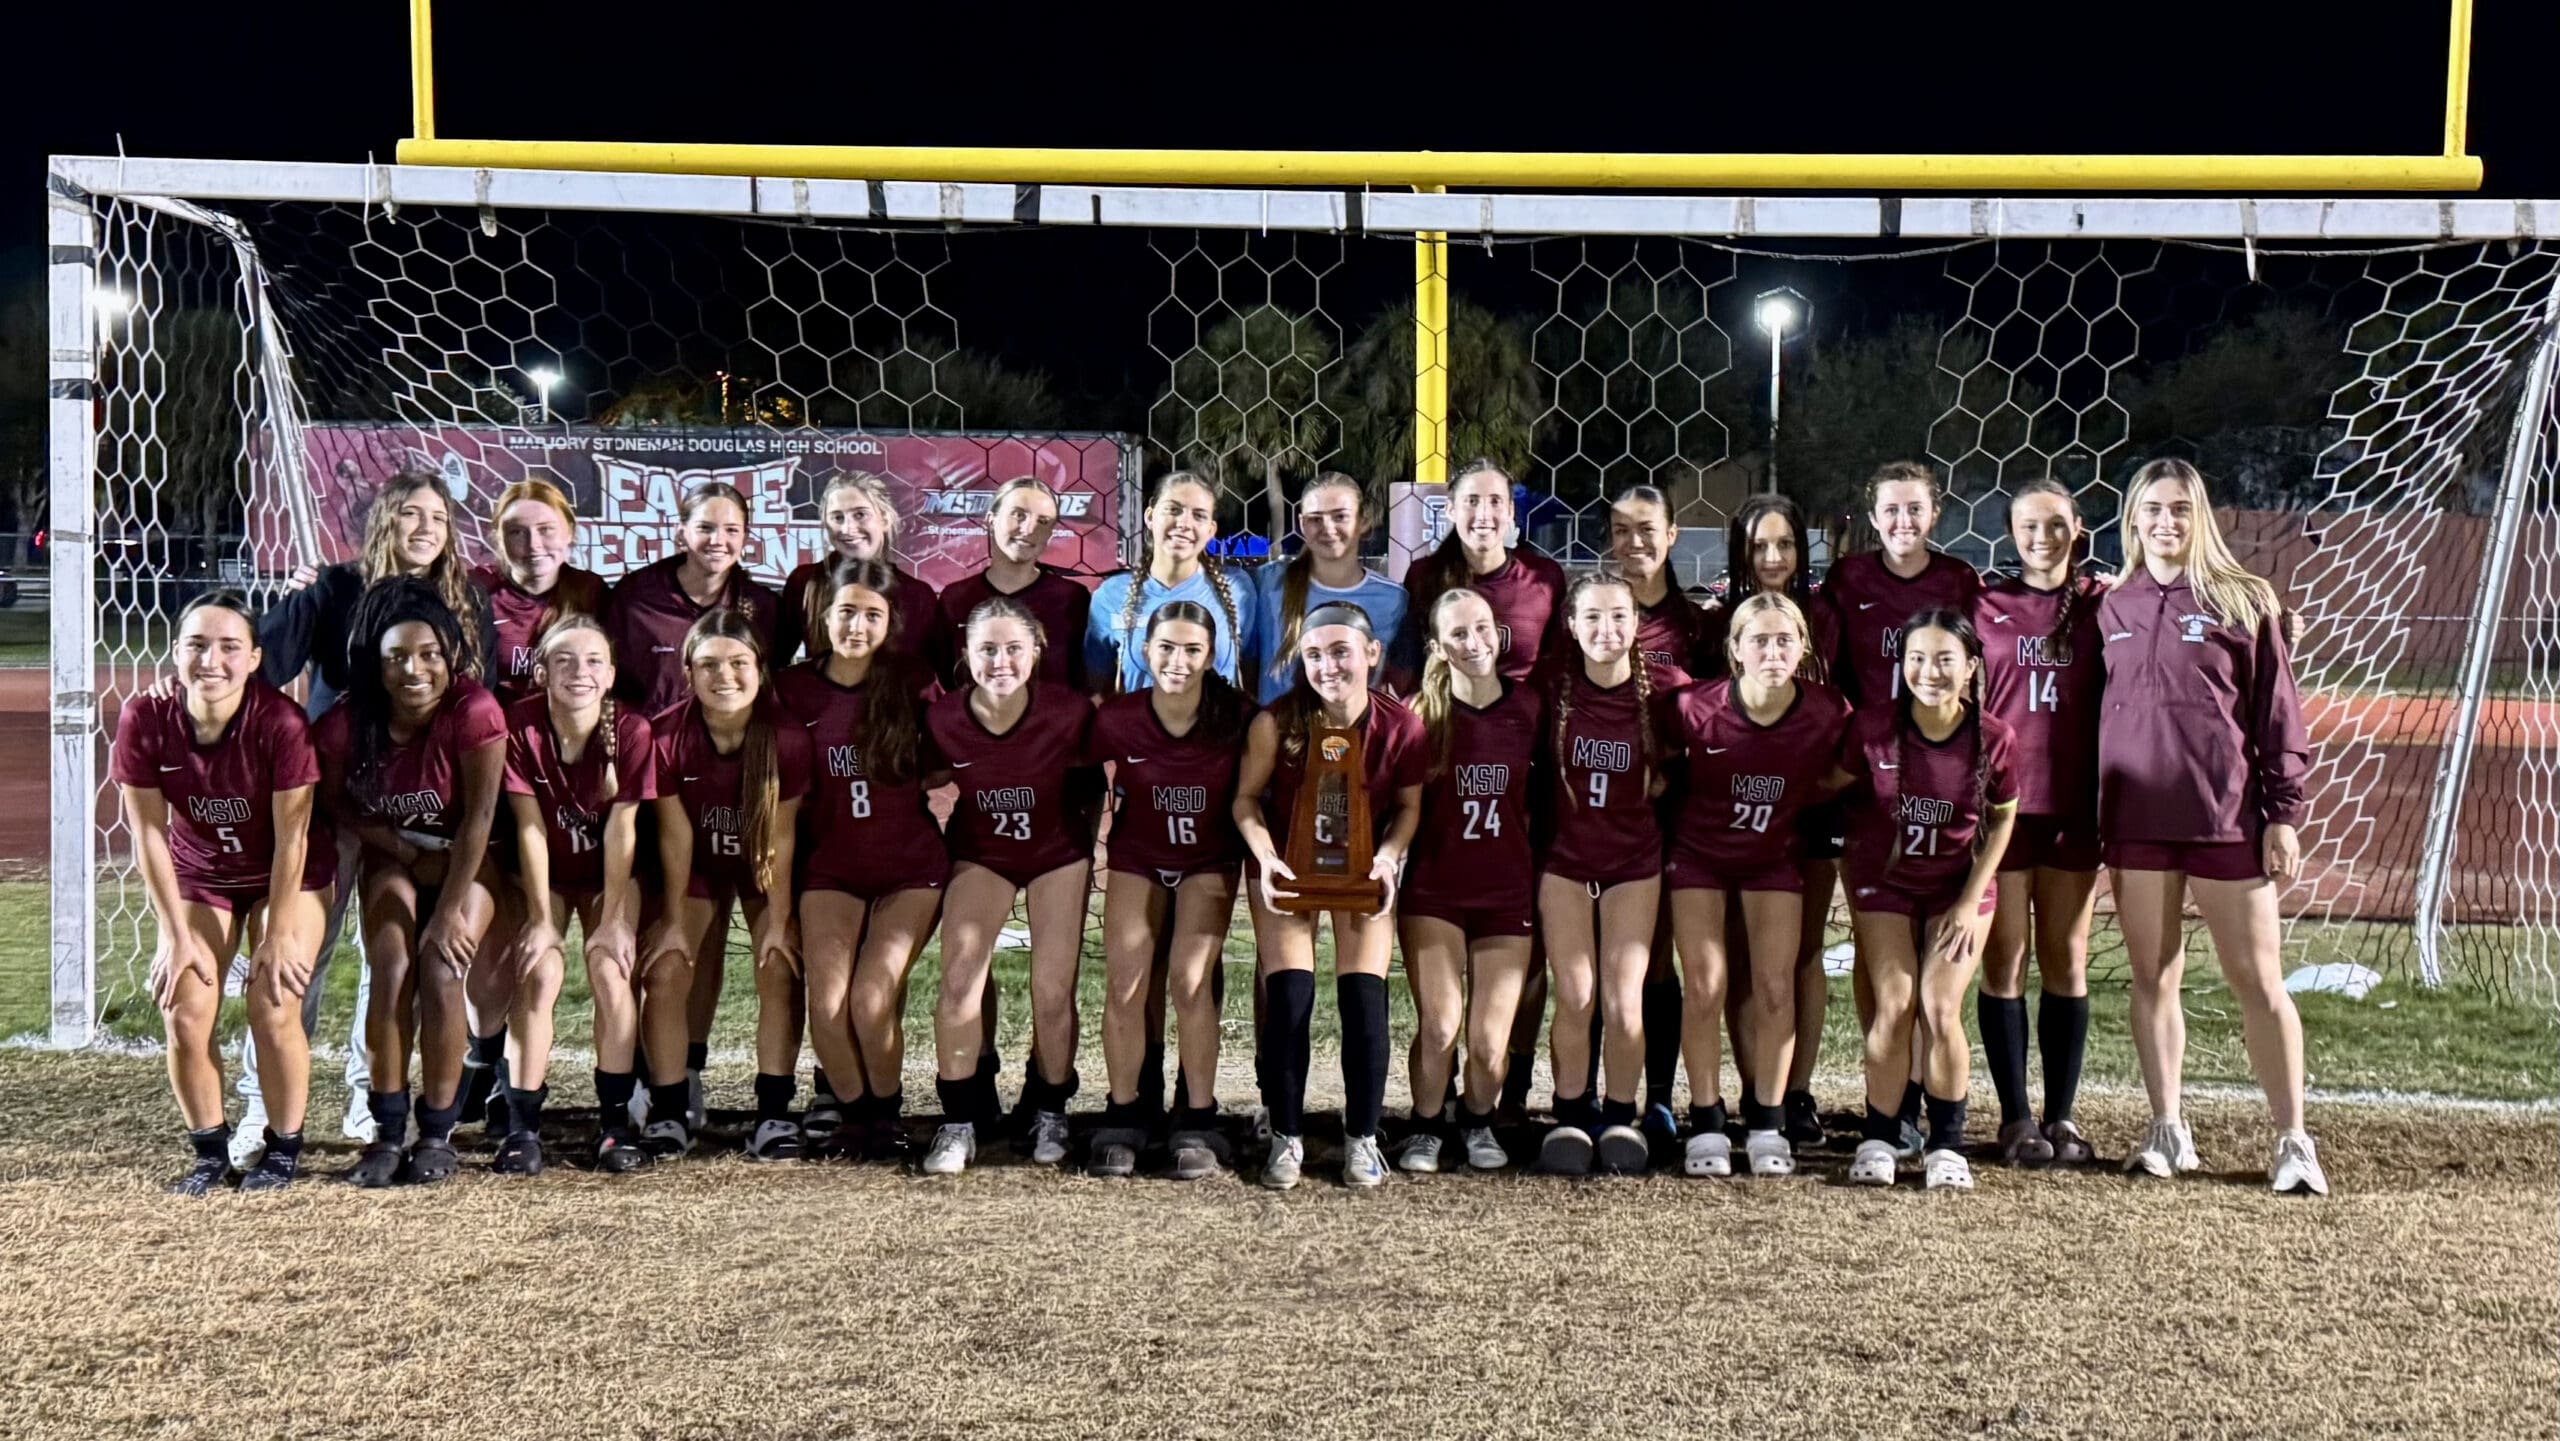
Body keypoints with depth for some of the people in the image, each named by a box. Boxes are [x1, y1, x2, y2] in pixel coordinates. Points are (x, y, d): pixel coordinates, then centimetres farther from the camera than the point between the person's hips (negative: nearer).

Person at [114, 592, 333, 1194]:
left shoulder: (281, 722, -29)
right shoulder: (145, 720, -21)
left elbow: (291, 836, -21)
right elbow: (149, 833, -14)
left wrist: (279, 935, -17)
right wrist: (176, 935, -11)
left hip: (286, 877, -2)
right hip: (199, 878, 3)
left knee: (273, 1008, -14)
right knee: (185, 1013, -9)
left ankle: (283, 1147, 6)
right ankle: (210, 1150, 11)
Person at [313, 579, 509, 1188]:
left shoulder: (475, 712, -26)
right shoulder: (345, 724, -18)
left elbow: (478, 818, -25)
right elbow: (337, 804, 0)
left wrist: (450, 910, -27)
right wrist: (408, 849, -11)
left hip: (467, 863, -2)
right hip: (392, 858, 2)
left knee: (441, 971, -21)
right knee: (392, 971, -19)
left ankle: (439, 1132, -7)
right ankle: (387, 1131, -9)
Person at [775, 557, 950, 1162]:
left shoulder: (912, 685, -4)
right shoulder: (794, 688, -1)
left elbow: (943, 768, 6)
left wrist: (901, 790, -7)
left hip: (911, 867, -1)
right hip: (831, 867, 1)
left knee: (872, 1000, -15)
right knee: (827, 1006, -13)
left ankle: (888, 1110, 12)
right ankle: (852, 1102, 16)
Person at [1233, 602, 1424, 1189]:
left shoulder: (1401, 725, -19)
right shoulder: (1276, 724, -22)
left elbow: (1409, 805, -3)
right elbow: (1247, 797, -7)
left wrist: (1388, 855, -19)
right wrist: (1266, 857, -21)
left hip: (1363, 867, 1)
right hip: (1288, 864, -1)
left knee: (1365, 1000, -7)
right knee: (1288, 998, -9)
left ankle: (1362, 1138, 11)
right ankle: (1286, 1137, 8)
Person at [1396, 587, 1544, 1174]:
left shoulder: (1529, 708, -2)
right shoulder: (1422, 712, -6)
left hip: (1508, 891, 1)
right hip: (1433, 890, -1)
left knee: (1491, 1043, -2)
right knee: (1439, 1026, -13)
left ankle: (1478, 1121, 29)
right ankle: (1426, 1126, 14)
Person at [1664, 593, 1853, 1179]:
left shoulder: (1829, 713, -19)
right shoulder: (1695, 707, -24)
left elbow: (1828, 782, 2)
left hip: (1774, 857, 1)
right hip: (1697, 855, -1)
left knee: (1775, 986, -3)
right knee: (1705, 986, -6)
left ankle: (1767, 1124, 10)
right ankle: (1706, 1126, 5)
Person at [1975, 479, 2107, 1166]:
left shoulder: (2101, 605, 6)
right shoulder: (1984, 606, 4)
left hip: (2074, 804, 1)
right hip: (1999, 800, -1)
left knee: (2067, 958, 6)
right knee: (2005, 959, 1)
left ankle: (2062, 1115, 14)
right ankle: (2016, 1116, 8)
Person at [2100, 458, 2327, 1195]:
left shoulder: (2243, 601, 2)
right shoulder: (2112, 608, 10)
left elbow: (2277, 714, 1)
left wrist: (2282, 813, -4)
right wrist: (2088, 817, 8)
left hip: (2226, 817, -3)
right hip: (2134, 820, 3)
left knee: (2259, 982, 0)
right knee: (2153, 977, 8)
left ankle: (2293, 1140, 8)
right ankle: (2168, 1132, 17)